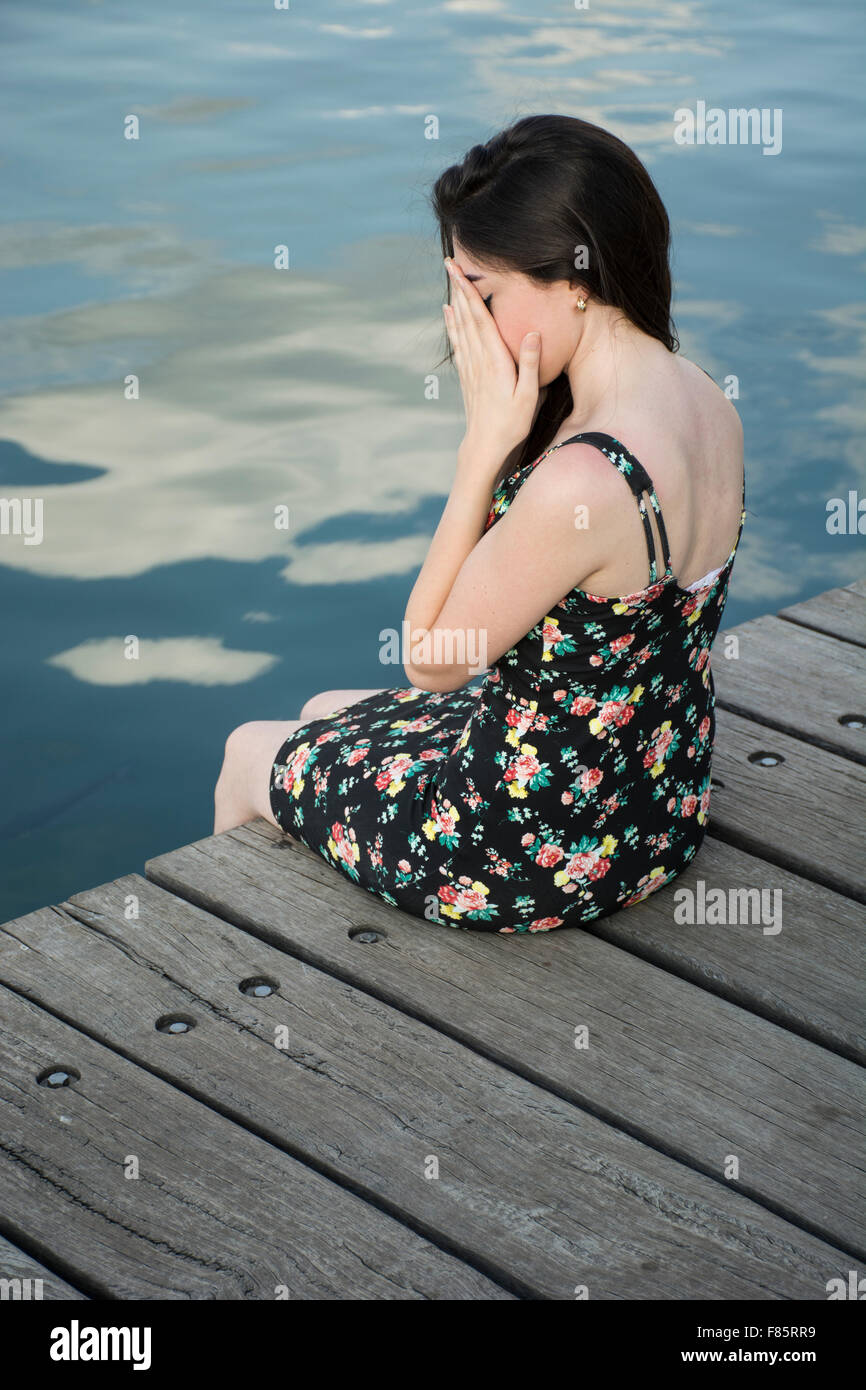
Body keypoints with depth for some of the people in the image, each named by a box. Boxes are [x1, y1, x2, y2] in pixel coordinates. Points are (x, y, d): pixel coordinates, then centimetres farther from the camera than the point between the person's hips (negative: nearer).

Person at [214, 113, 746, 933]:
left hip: (544, 860, -9)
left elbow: (429, 657, -20)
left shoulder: (583, 482, -36)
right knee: (327, 714, 32)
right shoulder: (705, 402, -7)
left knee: (255, 750, 20)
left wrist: (485, 440, -23)